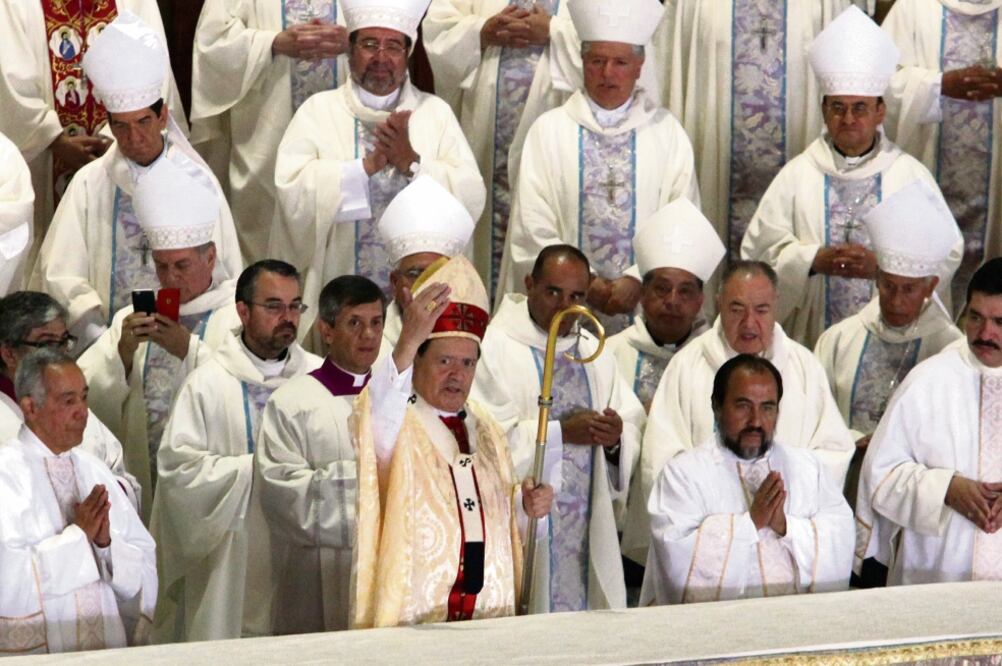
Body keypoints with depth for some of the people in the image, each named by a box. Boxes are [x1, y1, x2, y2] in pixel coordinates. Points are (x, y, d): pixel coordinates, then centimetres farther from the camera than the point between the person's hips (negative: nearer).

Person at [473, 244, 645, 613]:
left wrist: (616, 438, -10)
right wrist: (561, 432, -18)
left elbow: (634, 420, 12)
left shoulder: (594, 352, 16)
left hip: (588, 526, 6)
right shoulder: (495, 347, -6)